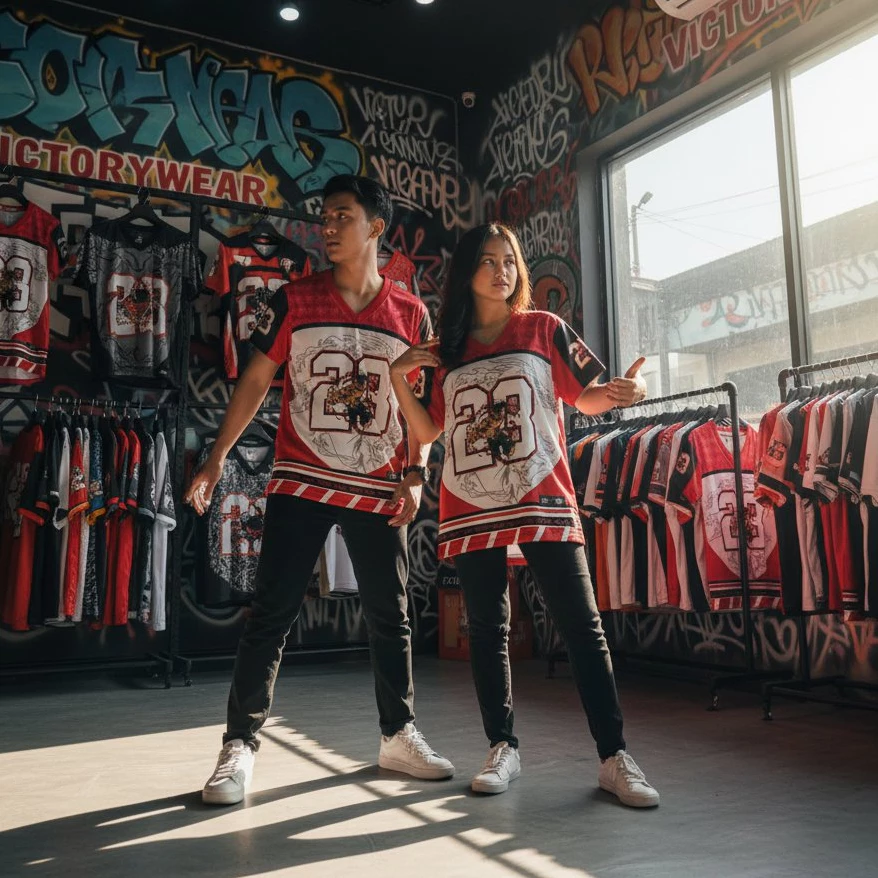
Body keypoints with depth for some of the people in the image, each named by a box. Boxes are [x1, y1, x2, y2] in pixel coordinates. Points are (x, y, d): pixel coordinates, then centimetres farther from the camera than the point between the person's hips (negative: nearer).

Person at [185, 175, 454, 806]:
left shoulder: (412, 314, 4)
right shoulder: (294, 301, 2)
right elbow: (255, 382, 5)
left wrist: (416, 474, -4)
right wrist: (216, 461, -1)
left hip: (380, 492, 2)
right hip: (302, 483, -1)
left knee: (390, 617, 9)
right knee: (272, 614, -2)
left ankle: (399, 735, 25)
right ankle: (241, 744, 9)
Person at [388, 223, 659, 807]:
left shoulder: (544, 330, 7)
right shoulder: (444, 351, 12)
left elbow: (587, 398, 5)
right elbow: (427, 431, 13)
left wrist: (624, 390, -16)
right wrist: (399, 379, 0)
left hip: (543, 501, -2)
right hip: (472, 510, 3)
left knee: (582, 625, -5)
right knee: (488, 631, 7)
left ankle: (614, 758, 2)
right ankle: (504, 750, 19)